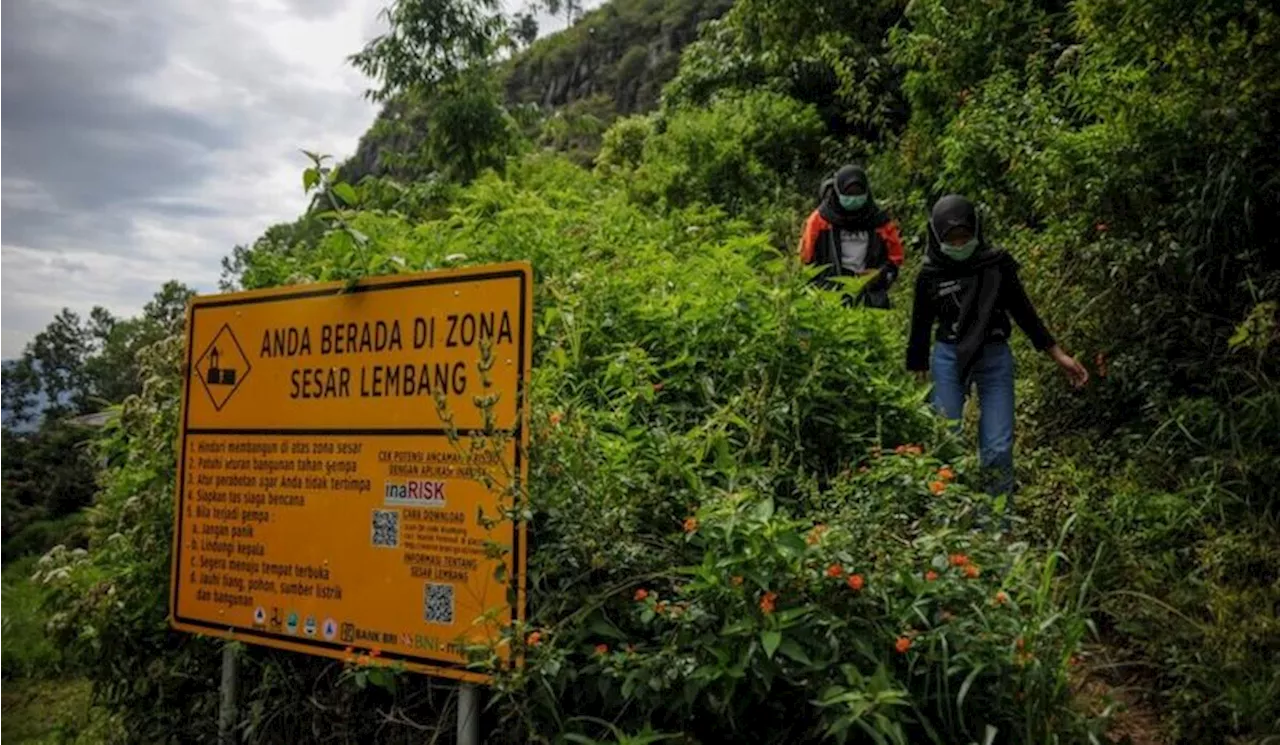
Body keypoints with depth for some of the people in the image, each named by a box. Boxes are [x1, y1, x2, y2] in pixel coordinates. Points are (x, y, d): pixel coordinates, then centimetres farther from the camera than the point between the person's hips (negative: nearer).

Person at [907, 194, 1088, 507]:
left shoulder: (997, 264, -3)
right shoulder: (930, 275, -3)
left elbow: (1023, 311, 5)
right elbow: (921, 328, 6)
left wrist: (1058, 355, 3)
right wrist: (918, 375, 9)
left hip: (995, 358, 0)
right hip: (948, 360, 0)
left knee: (998, 449, -2)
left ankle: (998, 521, 11)